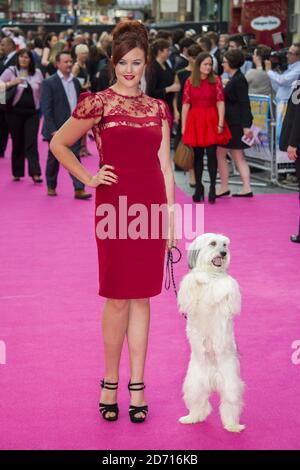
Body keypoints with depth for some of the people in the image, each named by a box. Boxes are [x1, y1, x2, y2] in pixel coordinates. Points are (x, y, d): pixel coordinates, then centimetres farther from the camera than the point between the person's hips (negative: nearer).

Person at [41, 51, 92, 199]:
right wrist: (53, 130, -15)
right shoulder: (49, 83, -7)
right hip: (56, 129, -3)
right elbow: (47, 108, -10)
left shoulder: (75, 82, 10)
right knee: (54, 159, 10)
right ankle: (51, 186, 26)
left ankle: (79, 189, -7)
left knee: (75, 158, -4)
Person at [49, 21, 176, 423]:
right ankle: (110, 383, 16)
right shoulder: (99, 103, -2)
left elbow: (165, 165, 11)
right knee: (118, 298, 1)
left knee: (141, 296, 7)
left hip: (152, 206, 4)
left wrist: (172, 218, 8)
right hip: (114, 207, -3)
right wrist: (88, 179, 0)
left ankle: (137, 386, 15)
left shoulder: (157, 108, 10)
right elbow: (58, 144, 5)